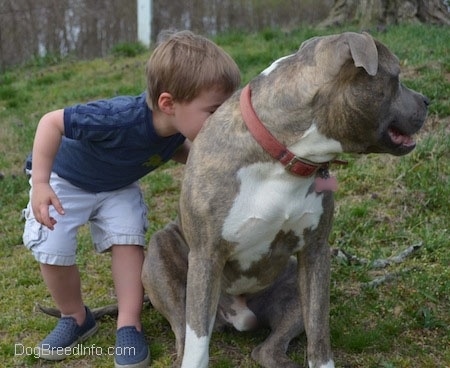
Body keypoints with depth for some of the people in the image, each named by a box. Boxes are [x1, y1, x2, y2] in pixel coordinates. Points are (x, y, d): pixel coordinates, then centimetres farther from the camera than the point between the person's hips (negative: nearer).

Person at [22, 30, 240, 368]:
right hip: (65, 180, -4)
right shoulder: (120, 118, -46)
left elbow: (174, 149, 3)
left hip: (118, 187, 4)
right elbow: (52, 122, -35)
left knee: (128, 240, -11)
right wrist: (40, 183, -37)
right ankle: (76, 318, 15)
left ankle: (129, 326, 0)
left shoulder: (176, 126, -24)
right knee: (53, 251, -9)